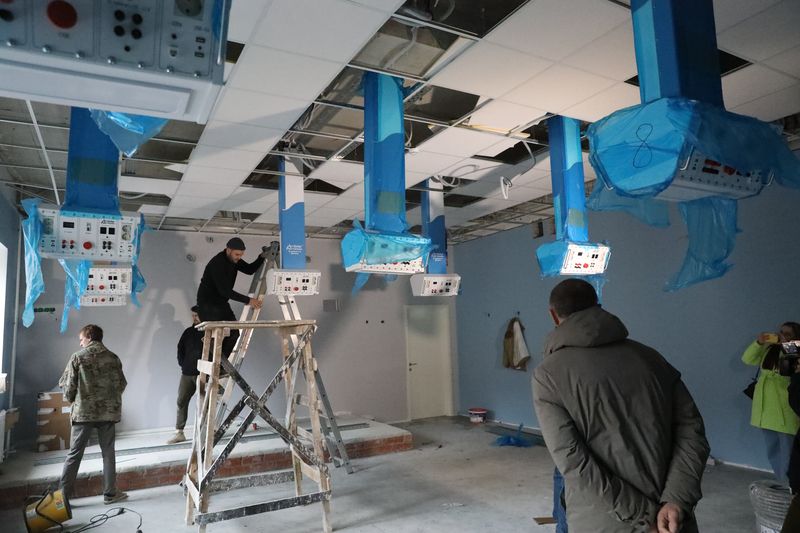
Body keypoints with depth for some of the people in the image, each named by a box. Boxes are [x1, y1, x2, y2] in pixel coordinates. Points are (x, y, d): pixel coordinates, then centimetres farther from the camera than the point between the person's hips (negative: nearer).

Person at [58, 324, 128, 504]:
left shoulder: (78, 357, -3)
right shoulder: (113, 358, 3)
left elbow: (66, 384, -2)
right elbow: (122, 384, 7)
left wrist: (72, 400, 17)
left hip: (83, 411, -1)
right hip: (108, 412, 2)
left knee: (74, 454, 8)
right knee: (108, 453, 9)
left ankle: (63, 495, 10)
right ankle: (110, 493, 13)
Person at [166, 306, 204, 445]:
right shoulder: (188, 332, 11)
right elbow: (180, 348, 16)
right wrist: (182, 363, 7)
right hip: (187, 373, 5)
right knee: (181, 401, 3)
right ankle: (179, 432, 10)